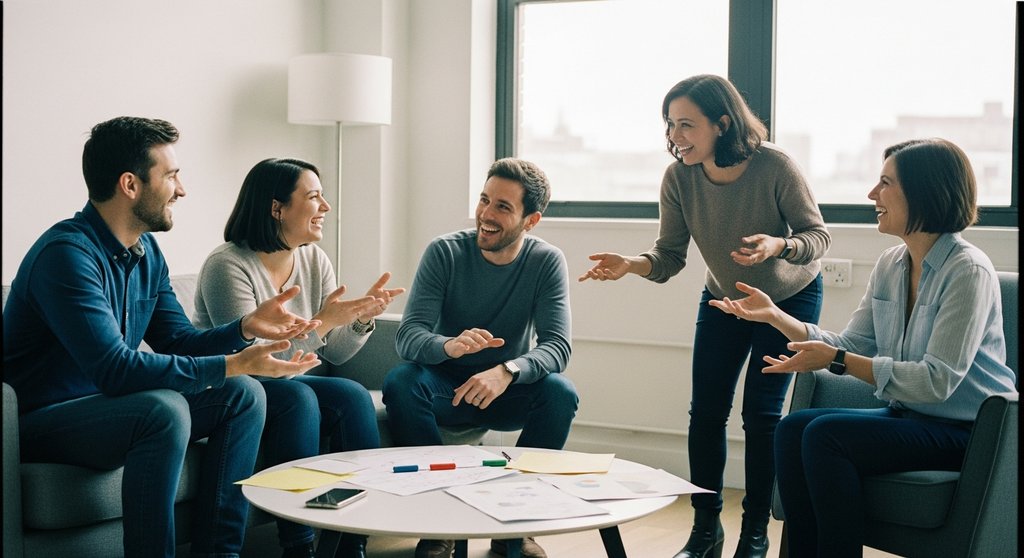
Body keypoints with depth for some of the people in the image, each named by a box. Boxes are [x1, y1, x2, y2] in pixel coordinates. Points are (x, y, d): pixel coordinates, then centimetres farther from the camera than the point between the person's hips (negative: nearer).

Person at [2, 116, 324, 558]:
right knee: (165, 409, -34)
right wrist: (230, 365, -30)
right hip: (44, 422, -9)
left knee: (244, 395, 0)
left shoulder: (145, 251, 6)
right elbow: (114, 369, -31)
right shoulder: (67, 254, -23)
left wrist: (245, 328, -12)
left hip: (108, 403, 9)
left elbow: (178, 342, 8)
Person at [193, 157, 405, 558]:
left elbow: (333, 353, 5)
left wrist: (362, 318, -14)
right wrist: (321, 322, -32)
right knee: (297, 397, -33)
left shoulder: (314, 260, 4)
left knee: (354, 397, -20)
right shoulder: (227, 266, -18)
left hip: (287, 385, 7)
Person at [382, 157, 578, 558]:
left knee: (560, 392, -29)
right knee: (399, 382, -31)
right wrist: (450, 346, -44)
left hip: (508, 391, 1)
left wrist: (507, 371, -41)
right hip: (446, 386, 0)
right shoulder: (445, 252, -11)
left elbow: (558, 346, -19)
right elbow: (408, 336, -20)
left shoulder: (547, 262, -9)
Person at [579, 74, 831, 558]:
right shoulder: (679, 178, -21)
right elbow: (670, 256, -17)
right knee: (706, 411, 2)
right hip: (723, 299, 4)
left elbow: (818, 235, -21)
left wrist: (779, 246, -43)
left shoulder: (774, 167, -31)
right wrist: (632, 264, -38)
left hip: (790, 298, -3)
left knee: (761, 413, -6)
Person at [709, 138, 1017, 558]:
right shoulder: (891, 264, 8)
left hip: (965, 431, -7)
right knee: (792, 429, -14)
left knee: (826, 434, -26)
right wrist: (775, 315, 0)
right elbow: (851, 345, 8)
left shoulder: (968, 270, -16)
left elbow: (937, 381, -22)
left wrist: (836, 361, -25)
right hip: (908, 415, 7)